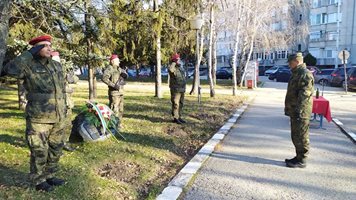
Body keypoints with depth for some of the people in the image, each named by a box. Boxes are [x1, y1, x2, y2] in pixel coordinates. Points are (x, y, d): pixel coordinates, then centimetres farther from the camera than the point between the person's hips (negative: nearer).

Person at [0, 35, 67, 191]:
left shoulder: (57, 66, 11)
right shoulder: (28, 66, -7)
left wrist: (64, 108, 19)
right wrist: (31, 53, -22)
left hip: (58, 118, 6)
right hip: (39, 119, -6)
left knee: (56, 149, 16)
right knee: (39, 152, 4)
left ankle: (49, 176, 33)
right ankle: (39, 181, 21)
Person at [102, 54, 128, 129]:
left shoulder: (119, 69, 15)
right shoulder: (109, 69, -11)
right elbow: (104, 78, -24)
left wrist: (124, 74, -3)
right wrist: (113, 85, -27)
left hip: (121, 92, 9)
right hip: (114, 92, -9)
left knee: (120, 109, 15)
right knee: (114, 109, -8)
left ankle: (119, 124, 26)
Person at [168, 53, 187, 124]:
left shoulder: (181, 67, 15)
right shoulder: (172, 67, -10)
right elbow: (170, 70, -38)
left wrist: (184, 88, 23)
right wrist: (174, 63, -21)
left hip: (182, 89, 8)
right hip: (175, 89, -8)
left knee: (181, 104, 12)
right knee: (176, 104, -6)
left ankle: (179, 117, 20)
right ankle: (175, 118, 0)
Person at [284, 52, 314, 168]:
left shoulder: (305, 74, -16)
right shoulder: (296, 74, 17)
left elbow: (304, 95, -24)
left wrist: (299, 110, -27)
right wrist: (288, 108, 25)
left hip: (301, 113, -10)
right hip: (294, 111, 10)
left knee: (301, 137, -2)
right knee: (296, 136, 17)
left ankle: (301, 161, 7)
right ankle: (299, 157, 27)